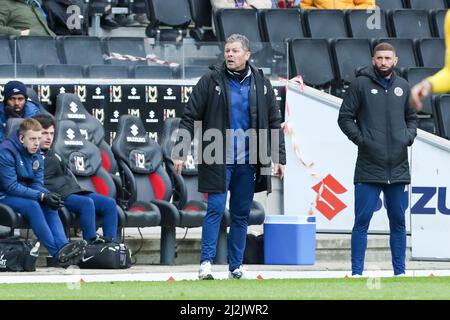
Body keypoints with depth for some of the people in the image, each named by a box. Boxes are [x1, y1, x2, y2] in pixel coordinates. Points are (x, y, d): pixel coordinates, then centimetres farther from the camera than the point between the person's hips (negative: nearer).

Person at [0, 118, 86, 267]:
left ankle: (63, 246, -39)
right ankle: (57, 253, -37)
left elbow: (37, 183, 4)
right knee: (32, 205, -32)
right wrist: (42, 196, -28)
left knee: (49, 205, -21)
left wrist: (48, 195, -20)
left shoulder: (36, 154, 5)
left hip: (24, 194, 7)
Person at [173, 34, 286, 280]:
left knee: (241, 214, 8)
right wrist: (180, 153, -9)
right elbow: (190, 118, -2)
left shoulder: (261, 84, 7)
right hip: (218, 160, -3)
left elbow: (274, 122, 12)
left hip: (248, 162, 3)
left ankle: (236, 266, 14)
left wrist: (279, 158, 7)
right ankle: (206, 262, -7)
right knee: (215, 209, -9)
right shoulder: (210, 81, -2)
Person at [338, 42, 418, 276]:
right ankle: (357, 272, 1)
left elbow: (411, 118, 21)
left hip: (398, 168, 4)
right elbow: (345, 117, -1)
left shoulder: (403, 87, 11)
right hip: (368, 168, -4)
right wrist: (359, 138, -11)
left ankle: (399, 272, 17)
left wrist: (409, 136, 3)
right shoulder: (361, 84, -2)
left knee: (398, 222, 10)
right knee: (361, 222, -4)